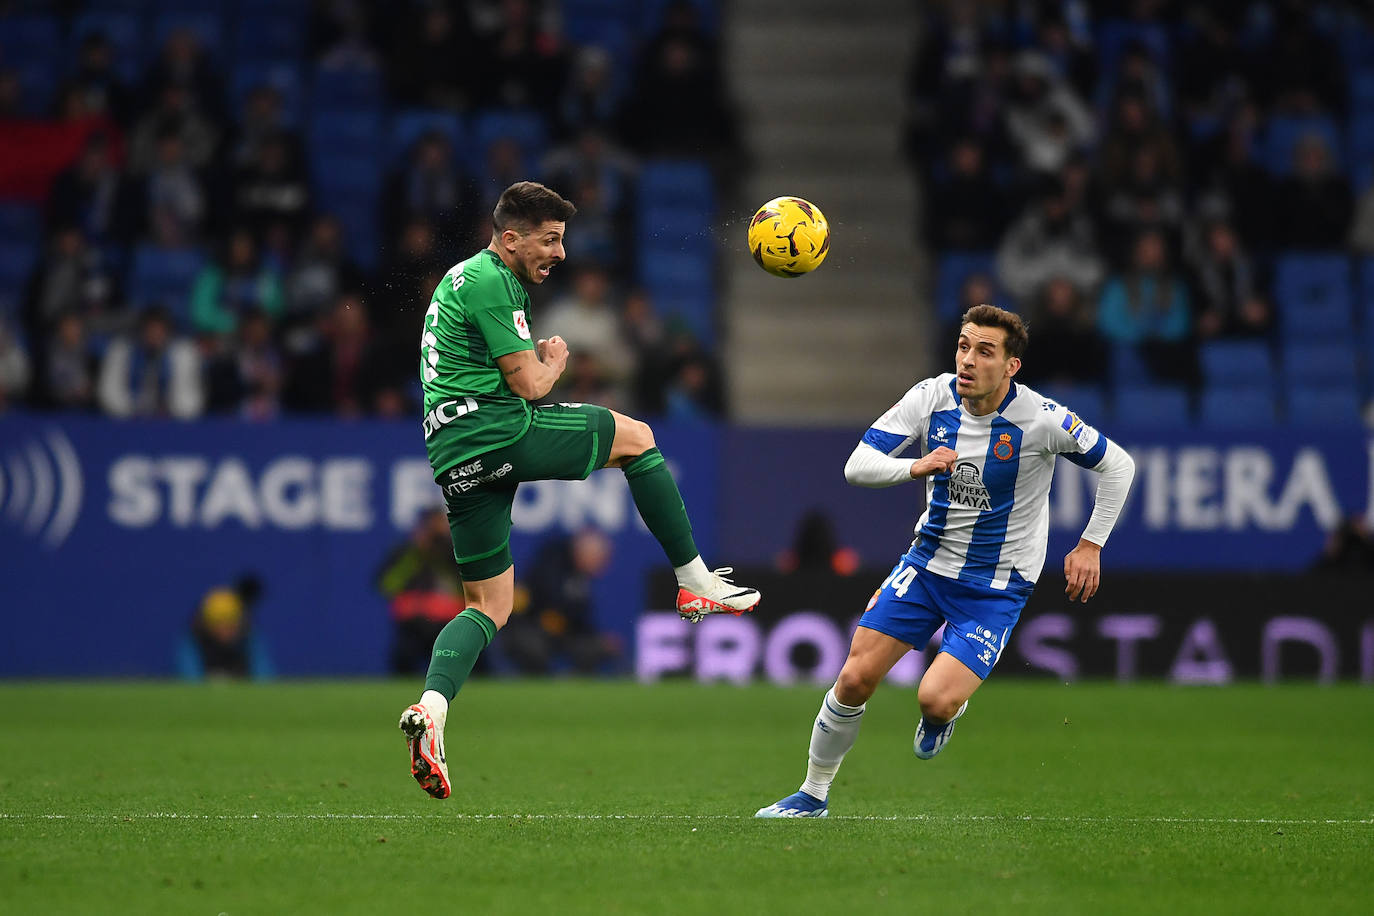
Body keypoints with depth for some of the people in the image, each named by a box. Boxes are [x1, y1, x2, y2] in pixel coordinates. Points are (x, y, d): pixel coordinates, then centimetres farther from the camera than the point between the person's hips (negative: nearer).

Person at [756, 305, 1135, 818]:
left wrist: (1090, 545, -8)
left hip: (997, 585, -3)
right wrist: (916, 467, -32)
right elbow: (857, 466, -13)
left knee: (936, 699, -21)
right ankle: (813, 794, 17)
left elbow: (1117, 465, -6)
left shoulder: (1040, 419, -19)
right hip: (929, 561, 3)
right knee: (855, 679, -3)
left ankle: (950, 708, 18)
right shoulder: (932, 397, -10)